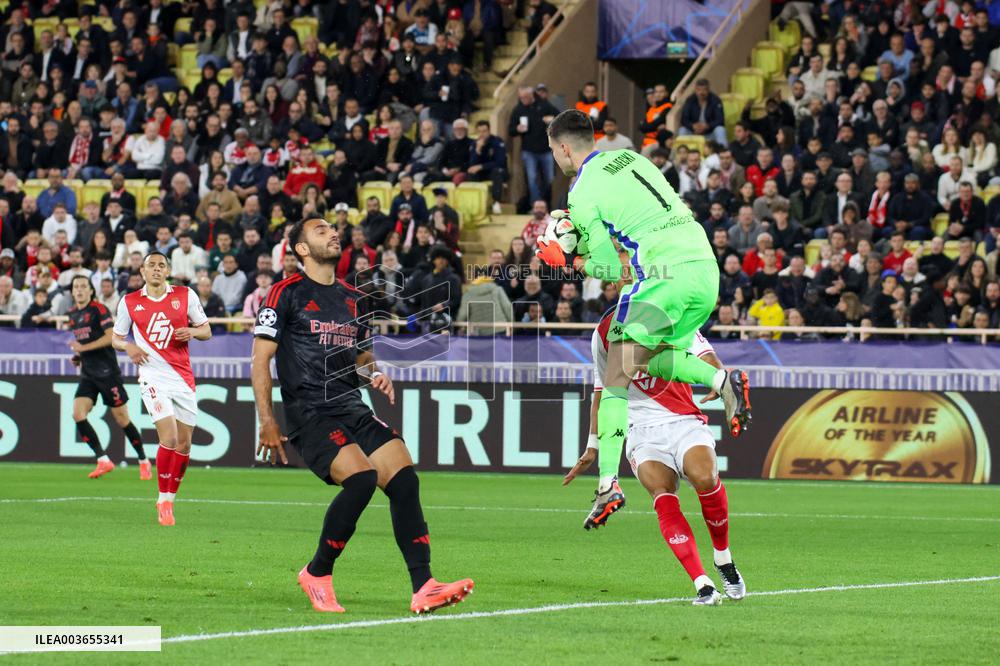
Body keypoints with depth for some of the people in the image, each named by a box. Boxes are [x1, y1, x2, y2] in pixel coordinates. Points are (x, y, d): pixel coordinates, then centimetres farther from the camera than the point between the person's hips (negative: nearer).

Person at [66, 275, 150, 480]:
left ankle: (143, 461, 15)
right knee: (78, 413, -12)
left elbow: (111, 336, -19)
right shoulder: (72, 314, 13)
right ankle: (103, 460, -9)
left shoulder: (99, 309, -10)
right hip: (88, 375, 7)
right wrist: (78, 357, 10)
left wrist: (84, 348, -22)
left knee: (121, 418, -1)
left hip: (107, 372, -7)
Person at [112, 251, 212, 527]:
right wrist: (128, 347, -8)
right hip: (153, 376, -3)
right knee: (169, 438, -19)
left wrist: (192, 332, -12)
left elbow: (206, 331, 11)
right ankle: (164, 500, -6)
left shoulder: (186, 295, 5)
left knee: (184, 445, 5)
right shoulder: (129, 302, 4)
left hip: (184, 378, 3)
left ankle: (169, 500, 21)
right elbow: (115, 338, 14)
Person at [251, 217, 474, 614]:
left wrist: (374, 375, 6)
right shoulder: (287, 293, 0)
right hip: (309, 414, -6)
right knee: (362, 477, -27)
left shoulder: (354, 299, 20)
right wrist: (267, 421, -11)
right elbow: (260, 359, -3)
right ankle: (317, 574, -9)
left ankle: (423, 588, -18)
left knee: (405, 479, -14)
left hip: (353, 410, 6)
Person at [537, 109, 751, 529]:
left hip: (665, 274, -8)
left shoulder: (583, 193, -1)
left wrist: (568, 262, 16)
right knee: (650, 360, 21)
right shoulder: (628, 158, 21)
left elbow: (610, 268, -3)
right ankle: (723, 380, -5)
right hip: (706, 267, 8)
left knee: (617, 374, -3)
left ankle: (608, 482, -10)